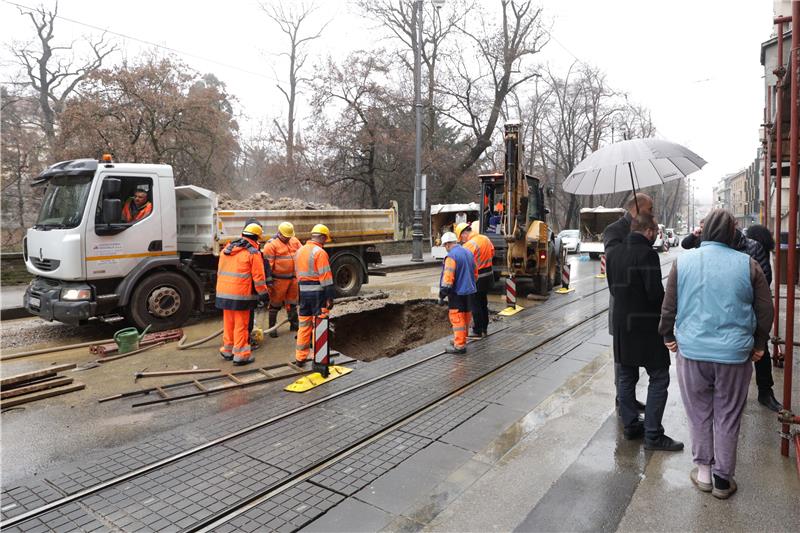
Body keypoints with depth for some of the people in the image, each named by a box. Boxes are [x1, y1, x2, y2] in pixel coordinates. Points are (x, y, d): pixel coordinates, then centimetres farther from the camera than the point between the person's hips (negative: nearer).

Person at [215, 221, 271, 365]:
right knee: (241, 325, 1)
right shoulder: (253, 252, -9)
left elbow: (220, 271, 17)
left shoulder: (227, 248, 12)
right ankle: (241, 355, 6)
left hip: (224, 293, 7)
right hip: (241, 294, -7)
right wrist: (263, 293, 0)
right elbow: (258, 276, -10)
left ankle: (227, 350, 29)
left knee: (228, 323, 18)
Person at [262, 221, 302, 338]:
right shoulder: (271, 244, -11)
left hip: (293, 278, 6)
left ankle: (294, 324, 33)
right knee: (275, 303, 3)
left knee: (292, 302, 18)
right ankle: (272, 327, 15)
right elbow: (268, 263, -14)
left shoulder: (294, 241, 9)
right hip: (279, 279, -6)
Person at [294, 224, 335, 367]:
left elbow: (298, 274, 15)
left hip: (303, 292, 7)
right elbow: (325, 276, -17)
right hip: (318, 292, -7)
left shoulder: (299, 251, 12)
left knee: (303, 325, 14)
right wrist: (330, 297, -14)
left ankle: (300, 357, 20)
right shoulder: (319, 252, -14)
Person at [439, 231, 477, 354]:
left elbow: (448, 278, -20)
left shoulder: (451, 256, -16)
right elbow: (475, 272, 19)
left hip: (457, 293, -9)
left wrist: (442, 295, -15)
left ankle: (459, 345, -1)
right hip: (469, 291, 9)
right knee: (465, 317, 17)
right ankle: (461, 339, 31)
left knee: (457, 318, -3)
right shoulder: (468, 252, 11)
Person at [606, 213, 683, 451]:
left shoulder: (613, 253, 8)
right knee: (659, 378, 2)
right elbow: (656, 293, -18)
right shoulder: (647, 254, -16)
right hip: (646, 326, -7)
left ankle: (631, 426, 23)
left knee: (626, 377, 14)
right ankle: (653, 435, 5)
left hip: (621, 324, 8)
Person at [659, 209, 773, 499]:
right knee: (728, 417, 12)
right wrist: (759, 344, 15)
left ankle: (704, 470, 26)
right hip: (734, 354, 0)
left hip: (692, 351, 0)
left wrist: (668, 336, 13)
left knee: (699, 413, 15)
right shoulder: (747, 264, -4)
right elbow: (765, 310, 1)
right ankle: (722, 478, 23)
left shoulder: (683, 261, -4)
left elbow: (669, 306, -1)